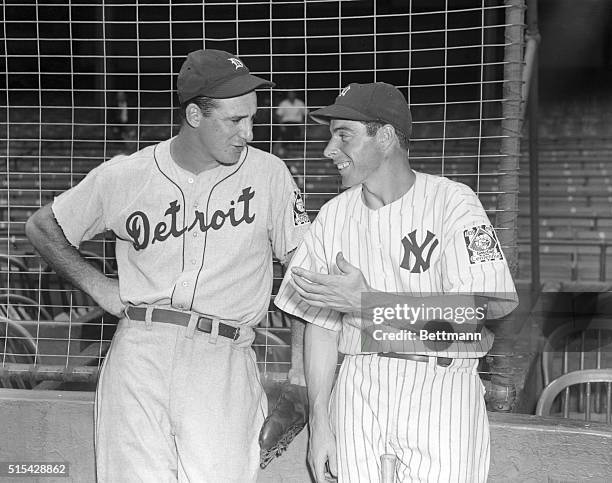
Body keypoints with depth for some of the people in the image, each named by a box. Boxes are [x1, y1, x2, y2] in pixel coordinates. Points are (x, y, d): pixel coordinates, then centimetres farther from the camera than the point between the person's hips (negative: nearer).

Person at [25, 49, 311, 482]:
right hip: (138, 353, 1)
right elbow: (42, 226, 18)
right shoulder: (123, 177, 5)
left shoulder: (270, 175, 3)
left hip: (225, 358, 0)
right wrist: (96, 285, 8)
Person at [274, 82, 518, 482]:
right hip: (357, 388, 4)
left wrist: (366, 302, -18)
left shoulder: (452, 202, -7)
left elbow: (485, 307, -17)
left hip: (442, 388, -3)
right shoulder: (333, 216, 6)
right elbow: (321, 323, 7)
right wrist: (320, 422, 1)